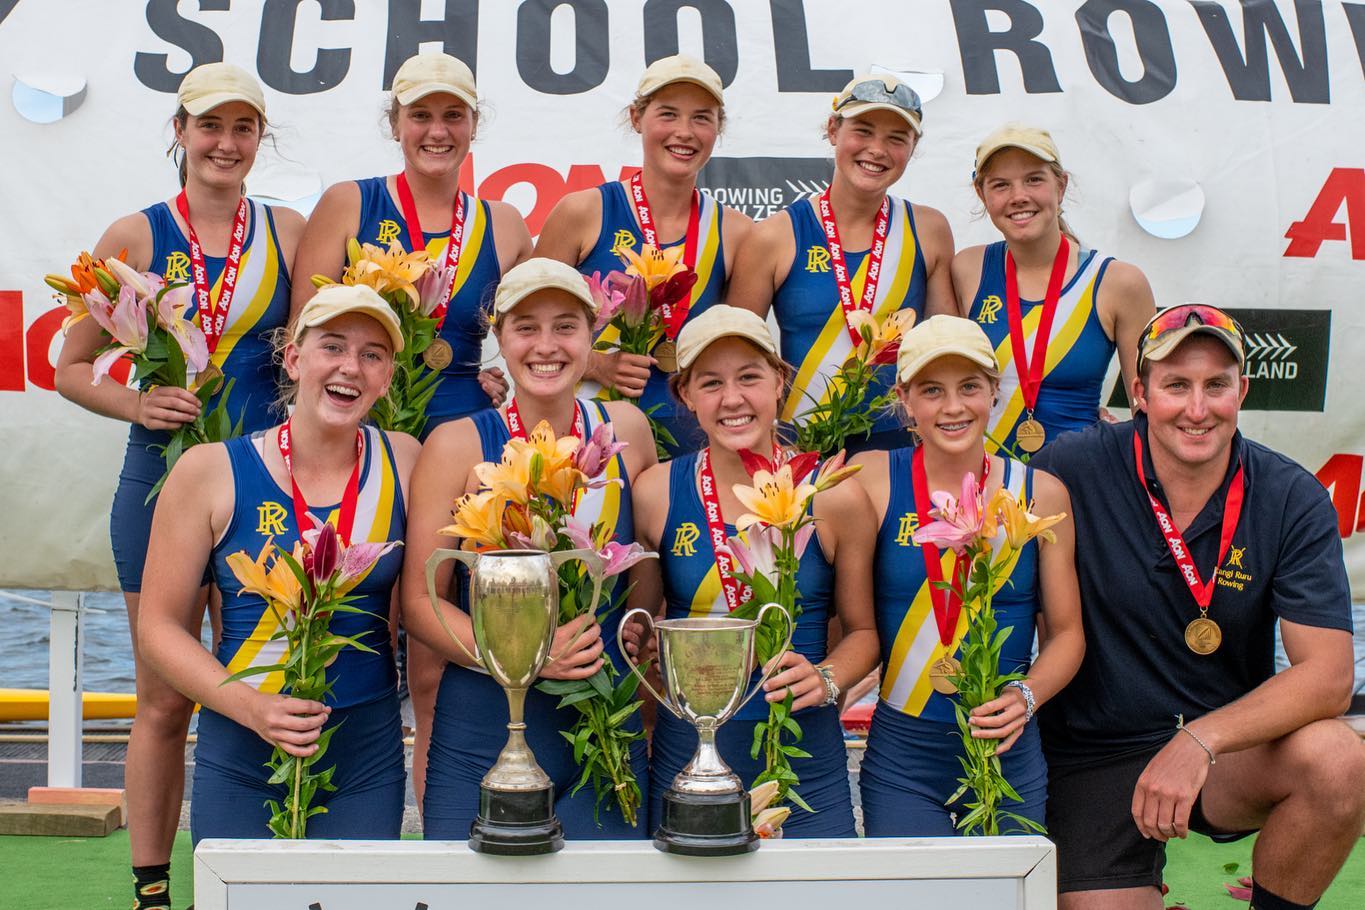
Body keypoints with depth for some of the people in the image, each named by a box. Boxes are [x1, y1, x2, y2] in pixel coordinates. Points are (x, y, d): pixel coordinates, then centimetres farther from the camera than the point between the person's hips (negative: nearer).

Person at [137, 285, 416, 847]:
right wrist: (251, 707, -14)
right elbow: (160, 625, -2)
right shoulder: (211, 472, -4)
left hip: (368, 759, 1)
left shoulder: (405, 462, 1)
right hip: (241, 760, -1)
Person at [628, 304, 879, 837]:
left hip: (806, 761, 0)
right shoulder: (656, 493, -2)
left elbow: (862, 629, 7)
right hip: (685, 753, 1)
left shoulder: (835, 497, -4)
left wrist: (826, 679, -10)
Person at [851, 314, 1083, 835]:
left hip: (1008, 755, 2)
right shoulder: (873, 480, -6)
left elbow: (1066, 632, 5)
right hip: (901, 758, -1)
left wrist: (1026, 696, -11)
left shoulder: (1041, 493, -1)